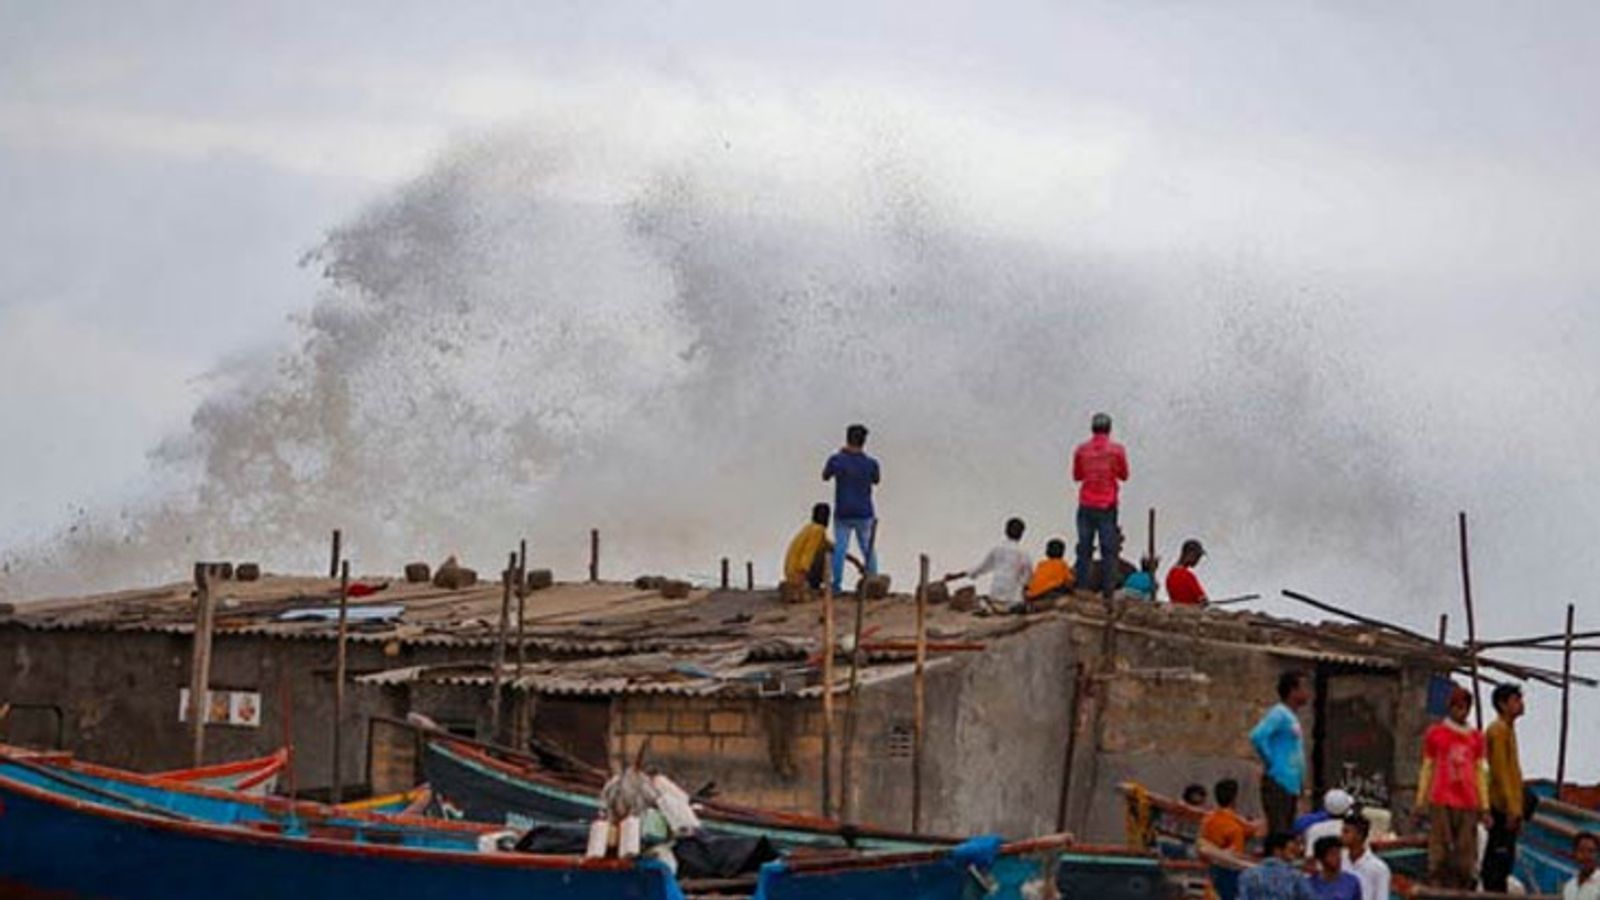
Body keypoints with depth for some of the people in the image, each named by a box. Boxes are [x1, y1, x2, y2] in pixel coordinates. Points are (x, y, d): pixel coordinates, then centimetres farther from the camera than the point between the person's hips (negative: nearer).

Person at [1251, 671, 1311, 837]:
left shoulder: (1291, 717, 18)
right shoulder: (1279, 714, -10)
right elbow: (1257, 736, -24)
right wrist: (1270, 762, -16)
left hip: (1292, 785, 10)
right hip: (1279, 782, -10)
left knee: (1288, 835, 10)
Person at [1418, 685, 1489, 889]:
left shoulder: (1476, 738, 13)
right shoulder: (1435, 733, 6)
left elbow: (1480, 772, 14)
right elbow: (1427, 768, 8)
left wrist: (1485, 807, 9)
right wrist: (1421, 802, 4)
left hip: (1468, 804, 2)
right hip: (1441, 803, -2)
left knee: (1466, 855, -1)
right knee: (1440, 853, -5)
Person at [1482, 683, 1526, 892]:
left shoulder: (1508, 729, 19)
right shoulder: (1498, 730, -12)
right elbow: (1500, 771, -18)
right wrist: (1511, 808, -21)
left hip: (1508, 808, 10)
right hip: (1503, 807, -10)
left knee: (1504, 861, 11)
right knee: (1500, 859, -11)